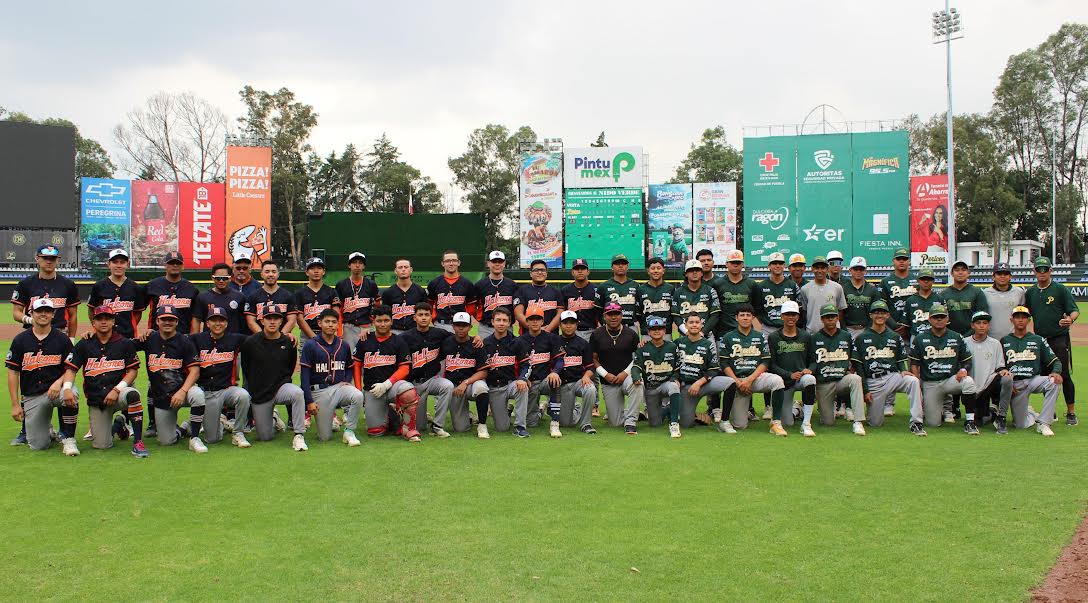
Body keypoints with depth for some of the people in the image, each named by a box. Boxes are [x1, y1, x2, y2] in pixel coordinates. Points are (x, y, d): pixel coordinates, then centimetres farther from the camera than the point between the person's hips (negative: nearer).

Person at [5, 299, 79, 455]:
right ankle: (47, 431, 30)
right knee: (38, 445, -9)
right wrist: (15, 404, -2)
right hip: (31, 396, 1)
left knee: (70, 395, -39)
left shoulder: (62, 339, 2)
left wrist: (59, 382, -19)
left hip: (56, 388, -1)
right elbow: (13, 373, 4)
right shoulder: (20, 340, 4)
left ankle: (68, 439, -19)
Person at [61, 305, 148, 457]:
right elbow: (71, 369, 0)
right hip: (95, 399, 2)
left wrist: (117, 390, -15)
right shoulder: (84, 345, 7)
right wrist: (67, 388, -21)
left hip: (118, 394, -2)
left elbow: (132, 371, 0)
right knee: (101, 445, -10)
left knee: (132, 394, -40)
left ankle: (138, 442, -31)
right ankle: (116, 425, 27)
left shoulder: (125, 344, 3)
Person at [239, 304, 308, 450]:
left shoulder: (289, 343, -2)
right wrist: (256, 386, 11)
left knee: (297, 393, -37)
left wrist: (281, 383, 10)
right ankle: (273, 420, 38)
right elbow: (245, 369, 7)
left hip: (281, 387, 0)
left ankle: (299, 435, -26)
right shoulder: (250, 342, -5)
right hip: (259, 394, 0)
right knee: (265, 437, 2)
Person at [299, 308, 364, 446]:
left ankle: (349, 431, -14)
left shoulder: (343, 346, 6)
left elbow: (350, 368, 19)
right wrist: (309, 401, -11)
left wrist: (347, 381, -3)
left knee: (358, 396, -33)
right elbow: (305, 375, -6)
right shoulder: (310, 346, -5)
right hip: (319, 391, -2)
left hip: (339, 387, 2)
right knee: (325, 437, -4)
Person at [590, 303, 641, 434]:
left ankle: (630, 421, -25)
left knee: (636, 384, -39)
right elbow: (593, 359, 5)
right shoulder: (596, 335, 1)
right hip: (608, 382, 1)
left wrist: (626, 372, -10)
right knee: (615, 423, -4)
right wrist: (605, 374, -9)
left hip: (627, 376, -1)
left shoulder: (631, 334, 1)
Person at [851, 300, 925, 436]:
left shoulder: (895, 337, 13)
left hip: (893, 376, 1)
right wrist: (865, 390, -5)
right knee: (875, 423, -5)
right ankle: (887, 400, 30)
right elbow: (857, 366, 2)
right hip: (872, 382, -1)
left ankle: (916, 423, -27)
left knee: (913, 381, -32)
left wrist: (904, 370, -7)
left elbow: (902, 359, 17)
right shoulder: (861, 338, 5)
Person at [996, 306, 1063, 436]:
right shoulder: (1004, 341, 10)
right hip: (1014, 385, -1)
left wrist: (1056, 372, -16)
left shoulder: (1038, 340, 11)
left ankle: (1043, 423, -23)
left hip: (1034, 380, 1)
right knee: (1022, 425, -9)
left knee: (1054, 382, -33)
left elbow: (1055, 361, 8)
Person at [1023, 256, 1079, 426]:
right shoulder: (1030, 292, 11)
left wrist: (1070, 319, -28)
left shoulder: (1060, 289, -2)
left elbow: (1075, 310, -7)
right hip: (1040, 339, 4)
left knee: (1064, 375, -6)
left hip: (1059, 338, -4)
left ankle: (1071, 412, 4)